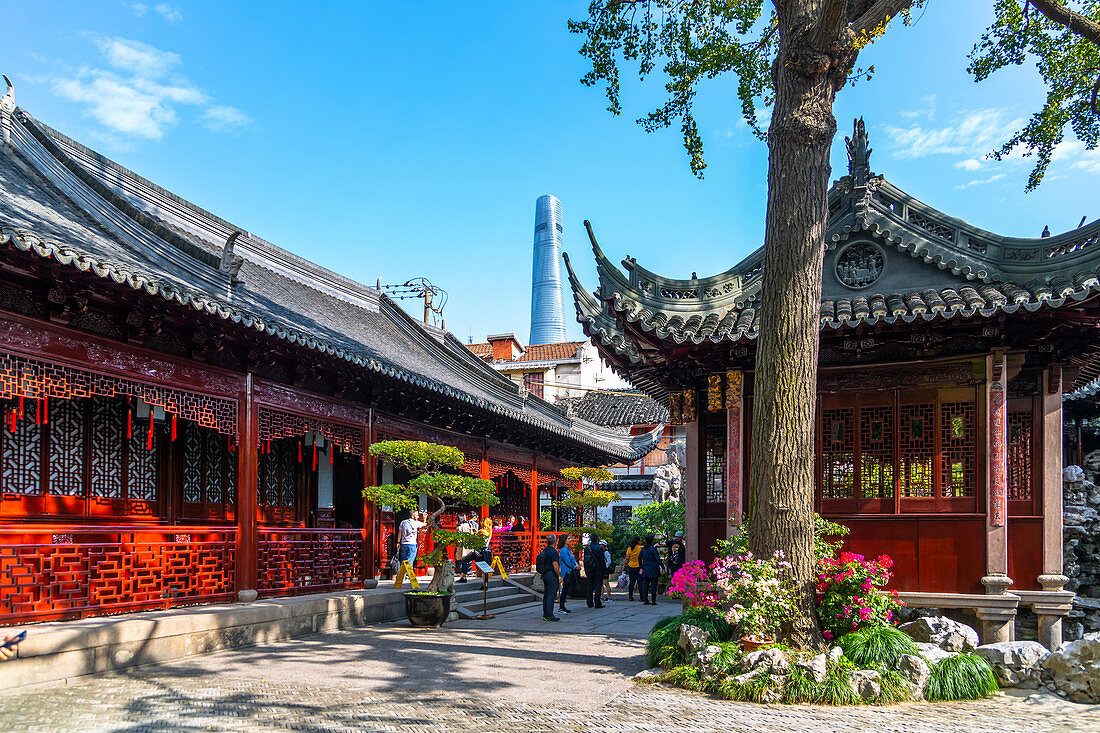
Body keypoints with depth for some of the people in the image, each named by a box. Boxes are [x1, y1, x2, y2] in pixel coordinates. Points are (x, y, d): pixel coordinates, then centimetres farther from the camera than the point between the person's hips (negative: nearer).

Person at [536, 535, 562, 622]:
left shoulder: (544, 550, 12)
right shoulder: (553, 551, -16)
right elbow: (555, 565, -19)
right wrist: (560, 576, -13)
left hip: (545, 575, 9)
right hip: (552, 575, -9)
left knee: (546, 595, 11)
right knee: (551, 595, -7)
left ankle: (545, 615, 14)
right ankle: (549, 615, -9)